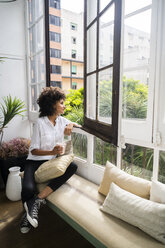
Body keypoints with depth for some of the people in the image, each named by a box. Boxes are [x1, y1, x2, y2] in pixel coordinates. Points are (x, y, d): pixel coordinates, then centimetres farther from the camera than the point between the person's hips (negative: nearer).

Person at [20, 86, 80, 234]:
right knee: (28, 188, -29)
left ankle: (38, 199, -24)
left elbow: (78, 125, 18)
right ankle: (27, 214, 9)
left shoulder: (62, 120, 5)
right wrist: (52, 152, -28)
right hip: (35, 161, -4)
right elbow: (33, 150, -11)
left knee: (73, 166, -26)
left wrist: (70, 126, -6)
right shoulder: (40, 123, -10)